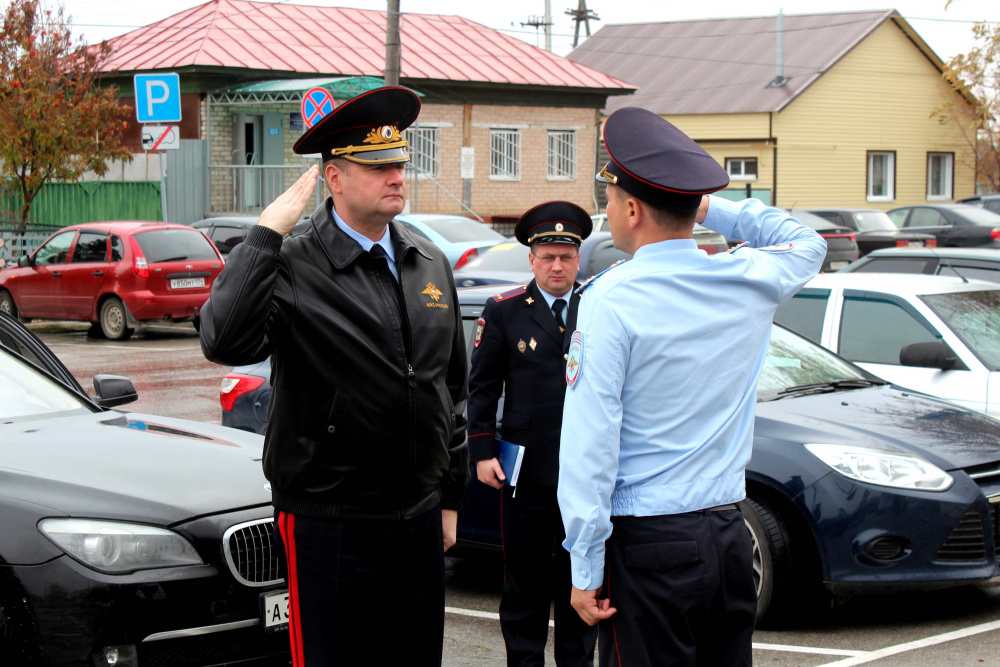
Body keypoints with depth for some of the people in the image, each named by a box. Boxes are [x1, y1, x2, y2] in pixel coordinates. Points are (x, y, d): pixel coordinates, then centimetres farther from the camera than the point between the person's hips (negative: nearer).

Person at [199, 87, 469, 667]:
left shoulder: (430, 264, 10)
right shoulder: (294, 266, -10)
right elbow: (224, 342, -29)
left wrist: (450, 498, 17)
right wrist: (268, 233, -24)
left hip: (420, 520, 6)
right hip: (330, 526, -6)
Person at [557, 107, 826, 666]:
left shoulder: (610, 299, -12)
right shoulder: (750, 283, 3)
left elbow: (590, 440, -14)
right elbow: (806, 243, 29)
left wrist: (586, 567, -10)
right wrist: (711, 209, 25)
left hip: (647, 544, -5)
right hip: (730, 536, 5)